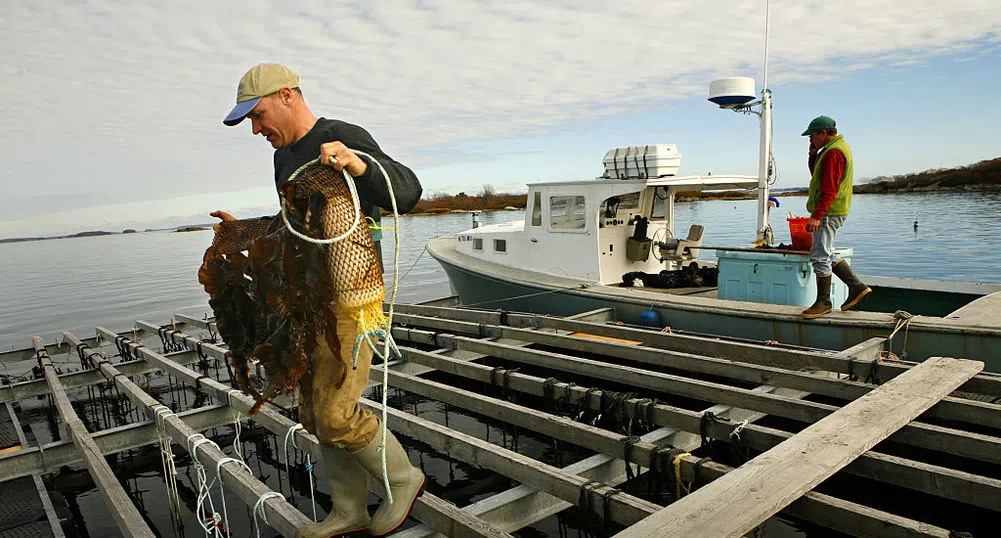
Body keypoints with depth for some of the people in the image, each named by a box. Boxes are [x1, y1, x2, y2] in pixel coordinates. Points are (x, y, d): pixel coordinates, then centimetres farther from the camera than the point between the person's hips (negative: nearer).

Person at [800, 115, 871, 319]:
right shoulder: (833, 149, 17)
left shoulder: (834, 152, -16)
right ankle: (857, 286, 20)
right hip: (828, 212, 11)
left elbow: (829, 189, -23)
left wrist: (816, 216, -28)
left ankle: (823, 302, 2)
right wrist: (813, 154, 11)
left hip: (828, 213, -11)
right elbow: (817, 175, 26)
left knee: (820, 256, -6)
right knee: (826, 254, 17)